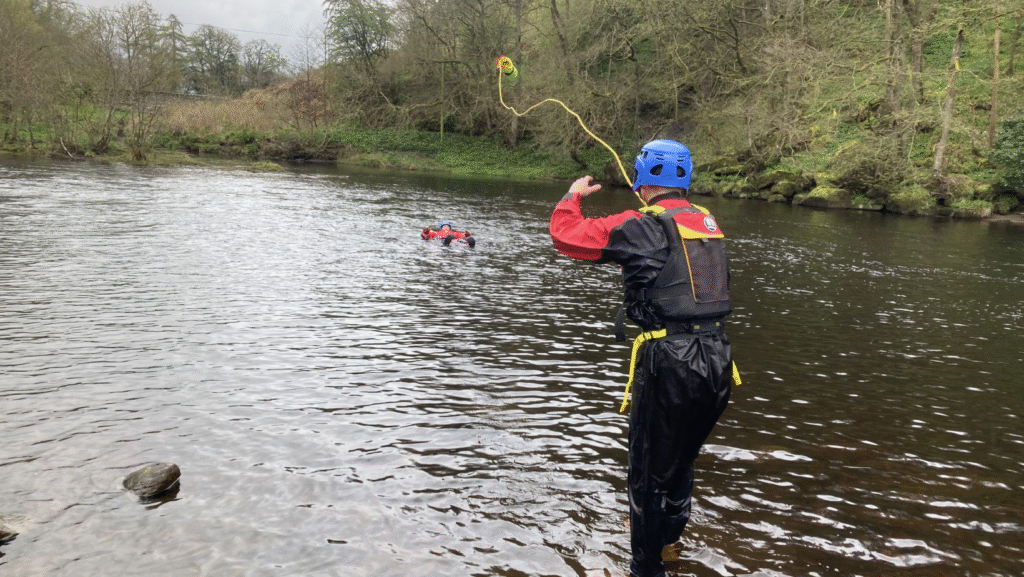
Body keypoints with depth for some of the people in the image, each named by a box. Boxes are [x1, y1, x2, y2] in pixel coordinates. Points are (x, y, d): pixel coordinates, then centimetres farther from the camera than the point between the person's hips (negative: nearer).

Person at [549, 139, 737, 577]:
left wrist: (572, 197, 14)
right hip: (718, 360, 7)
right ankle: (668, 532, 50)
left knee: (649, 468, 7)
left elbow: (566, 235, -5)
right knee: (683, 455, 28)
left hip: (670, 360, -7)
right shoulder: (707, 222, 11)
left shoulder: (643, 226, -9)